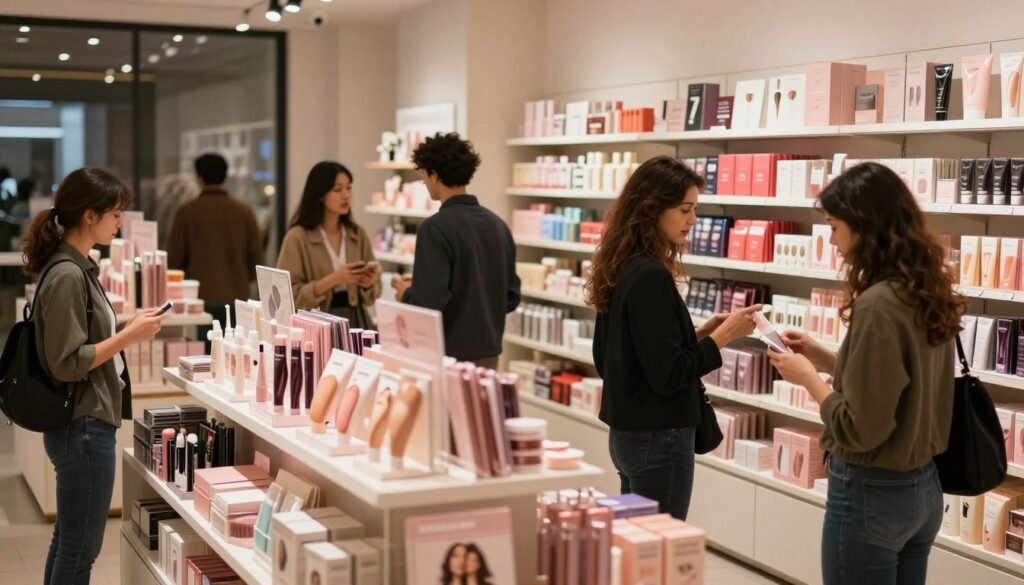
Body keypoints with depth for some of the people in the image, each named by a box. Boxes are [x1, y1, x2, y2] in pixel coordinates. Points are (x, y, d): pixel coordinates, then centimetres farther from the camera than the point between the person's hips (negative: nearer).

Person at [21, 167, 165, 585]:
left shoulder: (77, 267, 10)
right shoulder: (67, 276, -20)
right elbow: (66, 363, -22)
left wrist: (128, 331, 9)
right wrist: (129, 336, -20)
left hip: (83, 424, 10)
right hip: (83, 428, -10)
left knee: (67, 542, 18)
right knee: (80, 549, 1)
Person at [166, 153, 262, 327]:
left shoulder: (187, 212, -4)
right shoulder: (244, 212, 2)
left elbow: (174, 259, -1)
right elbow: (256, 259, 4)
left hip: (201, 299, -2)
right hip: (237, 298, 2)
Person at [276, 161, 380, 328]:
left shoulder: (358, 235, 6)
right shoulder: (298, 237, -6)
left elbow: (371, 296, 11)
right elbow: (289, 296, -11)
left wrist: (368, 284, -10)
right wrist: (332, 280, -19)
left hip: (357, 321, 3)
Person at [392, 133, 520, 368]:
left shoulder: (436, 228, -16)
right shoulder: (498, 224, 6)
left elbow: (428, 303, -22)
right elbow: (511, 298, 10)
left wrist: (405, 293, -2)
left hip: (450, 356, -7)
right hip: (489, 353, 7)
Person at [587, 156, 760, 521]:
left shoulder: (623, 270, 9)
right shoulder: (651, 277, -19)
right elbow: (666, 375, -21)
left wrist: (698, 334, 10)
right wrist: (723, 336, -13)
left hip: (628, 434, 9)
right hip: (657, 438, -9)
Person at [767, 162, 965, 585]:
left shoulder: (878, 304, -22)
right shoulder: (928, 294, 3)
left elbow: (859, 428, -22)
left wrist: (807, 376, -8)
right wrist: (825, 359, 10)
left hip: (871, 493, -8)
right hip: (923, 487, 8)